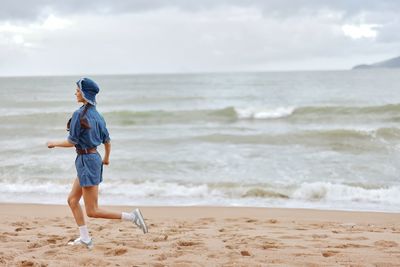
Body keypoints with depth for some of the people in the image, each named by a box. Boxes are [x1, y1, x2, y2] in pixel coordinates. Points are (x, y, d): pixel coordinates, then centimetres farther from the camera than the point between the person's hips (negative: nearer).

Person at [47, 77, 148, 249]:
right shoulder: (96, 115, 8)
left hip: (87, 160, -9)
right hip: (94, 158, 9)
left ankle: (132, 216, -7)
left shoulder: (79, 114, -17)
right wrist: (106, 158, 31)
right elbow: (107, 140, 14)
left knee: (92, 211, -3)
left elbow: (71, 142, -15)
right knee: (72, 200, 16)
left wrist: (54, 144, 3)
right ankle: (85, 239, 16)